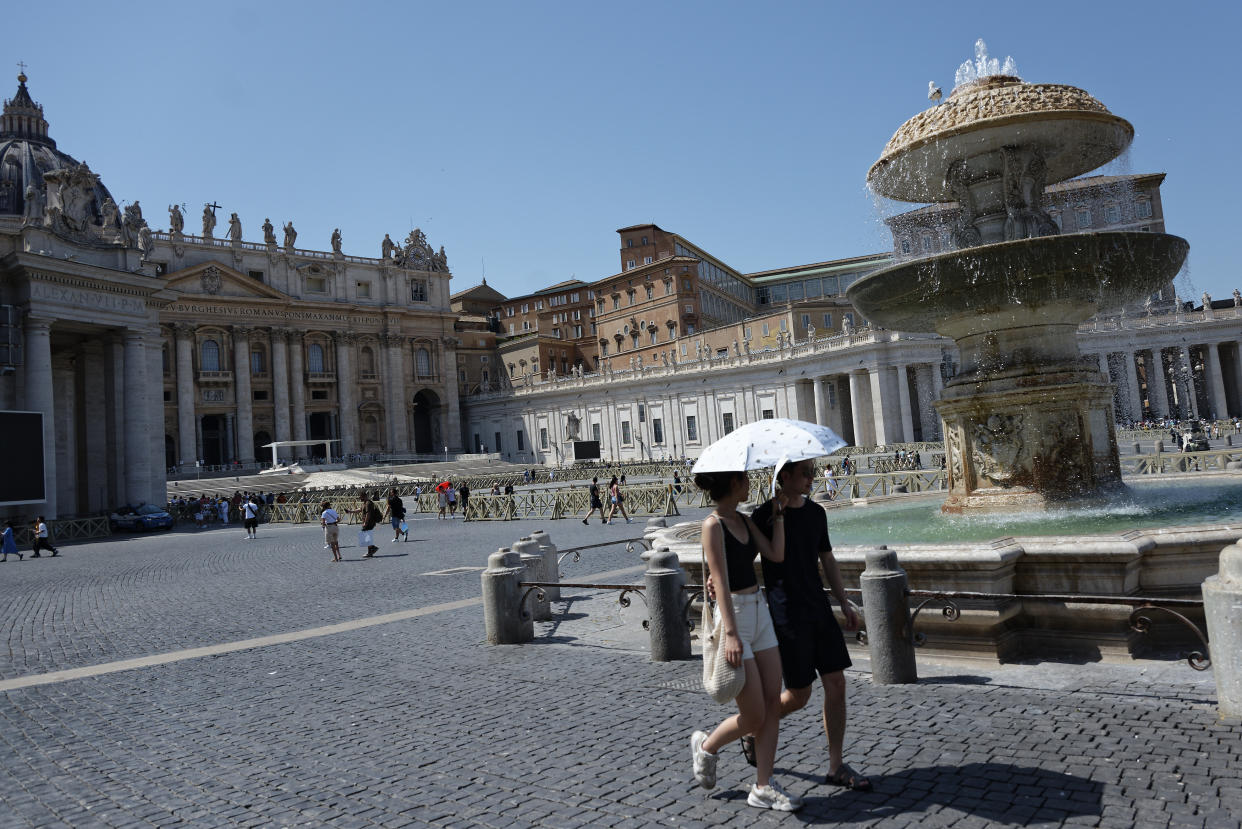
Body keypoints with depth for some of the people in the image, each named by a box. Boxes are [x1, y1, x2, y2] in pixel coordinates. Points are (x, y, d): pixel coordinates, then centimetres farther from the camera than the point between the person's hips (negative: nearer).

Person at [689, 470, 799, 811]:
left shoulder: (744, 521, 11)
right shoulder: (713, 524, -13)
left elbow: (776, 554, 0)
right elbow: (720, 581, -19)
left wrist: (778, 514, 6)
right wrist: (731, 633, -23)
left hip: (759, 613, 8)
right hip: (733, 617, -8)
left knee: (773, 706, 7)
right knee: (753, 717, -1)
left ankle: (763, 787, 18)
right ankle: (706, 746, 26)